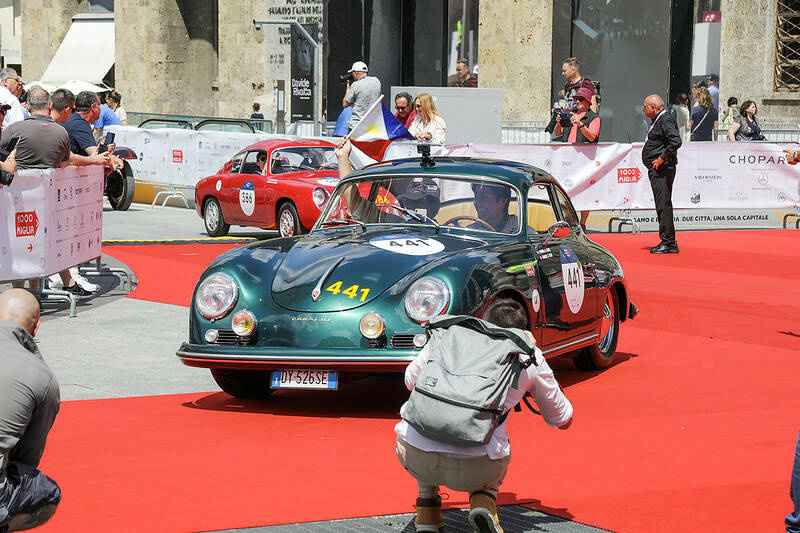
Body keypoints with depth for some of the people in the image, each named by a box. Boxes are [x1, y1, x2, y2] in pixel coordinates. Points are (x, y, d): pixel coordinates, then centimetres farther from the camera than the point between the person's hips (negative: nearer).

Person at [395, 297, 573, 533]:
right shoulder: (529, 360, 15)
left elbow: (411, 380, 36)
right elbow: (563, 420, 31)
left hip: (414, 458, 2)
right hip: (474, 470, -2)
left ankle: (427, 512, 26)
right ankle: (484, 499, 7)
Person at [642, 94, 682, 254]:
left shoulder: (666, 120, -12)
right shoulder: (657, 121, 20)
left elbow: (676, 141, -24)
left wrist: (661, 158, -21)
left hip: (662, 169, -11)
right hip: (656, 169, 11)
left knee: (663, 205, -11)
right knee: (662, 205, 11)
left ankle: (668, 242, -11)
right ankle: (669, 242, 14)